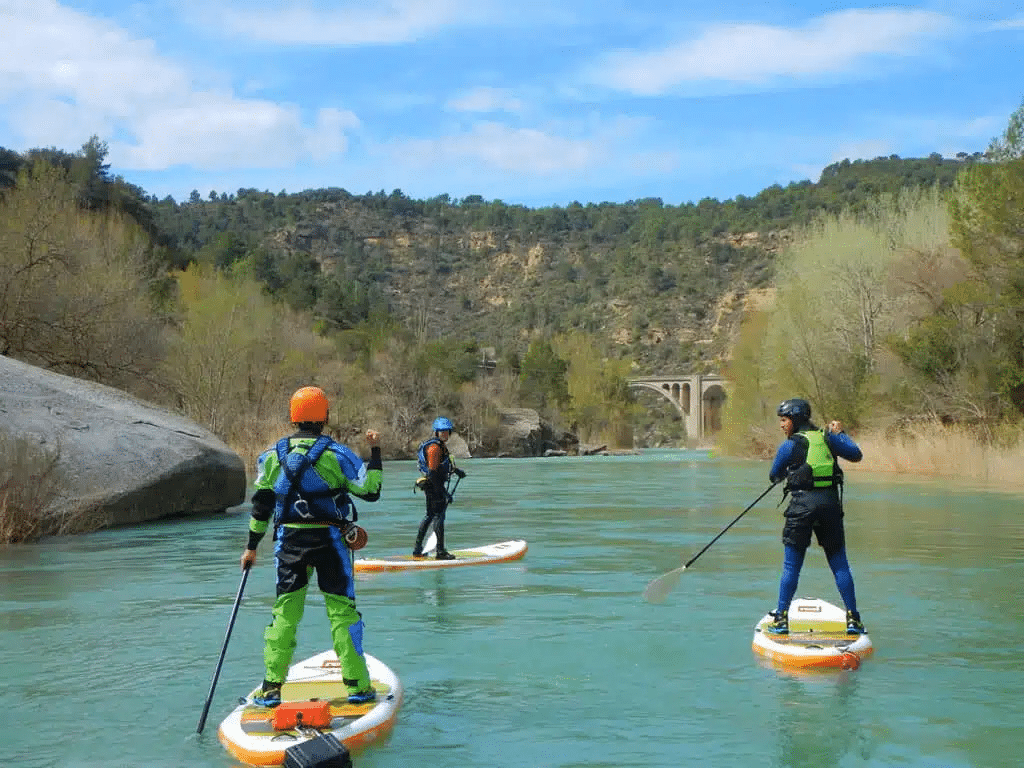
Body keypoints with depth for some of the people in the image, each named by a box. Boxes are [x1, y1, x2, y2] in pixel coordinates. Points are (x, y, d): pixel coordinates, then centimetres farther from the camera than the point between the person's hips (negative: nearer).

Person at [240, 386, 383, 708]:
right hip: (329, 541, -3)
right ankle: (358, 686, 8)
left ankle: (271, 688, 9)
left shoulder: (273, 455, 4)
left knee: (285, 612, 9)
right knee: (342, 610, 4)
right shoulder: (337, 454, -8)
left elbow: (261, 504, 7)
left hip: (289, 542, 3)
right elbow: (370, 490, -6)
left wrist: (252, 547, 15)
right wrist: (375, 451, 5)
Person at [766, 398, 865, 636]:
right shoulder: (828, 438, 7)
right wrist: (840, 433, 30)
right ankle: (853, 619, 11)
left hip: (802, 505, -4)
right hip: (831, 503, 4)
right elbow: (856, 455, 19)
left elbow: (774, 476, 8)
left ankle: (781, 619, 5)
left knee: (791, 566, 3)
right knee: (840, 565, 10)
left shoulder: (790, 445, -4)